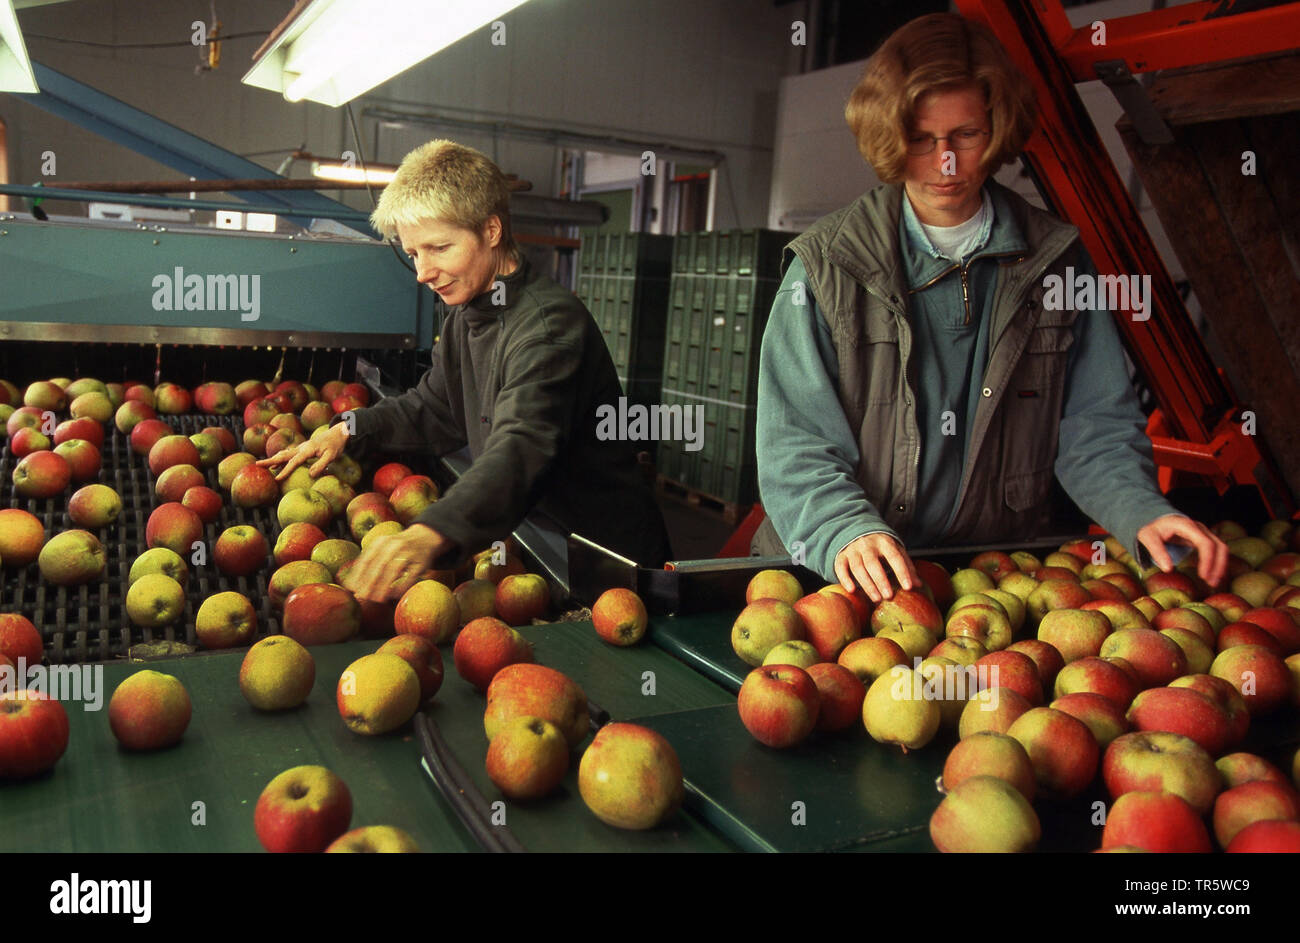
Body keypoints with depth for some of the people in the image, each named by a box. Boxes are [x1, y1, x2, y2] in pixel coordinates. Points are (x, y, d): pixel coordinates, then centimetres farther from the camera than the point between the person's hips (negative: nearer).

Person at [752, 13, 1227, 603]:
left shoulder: (1056, 261, 9)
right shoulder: (826, 266, 0)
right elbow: (793, 446, -7)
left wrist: (1141, 512, -9)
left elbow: (1093, 428, 10)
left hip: (995, 574, 2)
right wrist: (847, 532, -25)